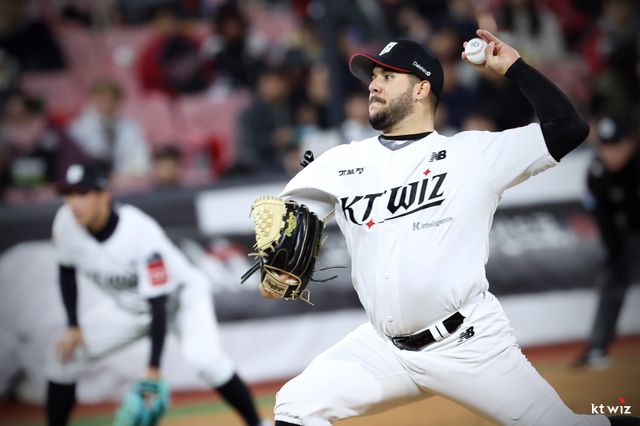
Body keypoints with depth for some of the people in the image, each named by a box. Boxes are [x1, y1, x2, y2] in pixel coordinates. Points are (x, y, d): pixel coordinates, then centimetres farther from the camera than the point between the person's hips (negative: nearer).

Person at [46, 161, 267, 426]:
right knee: (63, 357, -2)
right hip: (128, 307, 6)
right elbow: (67, 270, 1)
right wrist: (73, 326, -3)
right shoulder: (66, 223, -21)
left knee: (205, 359, -31)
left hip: (180, 297, -6)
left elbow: (159, 303, -33)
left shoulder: (140, 233, -36)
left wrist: (153, 369, -34)